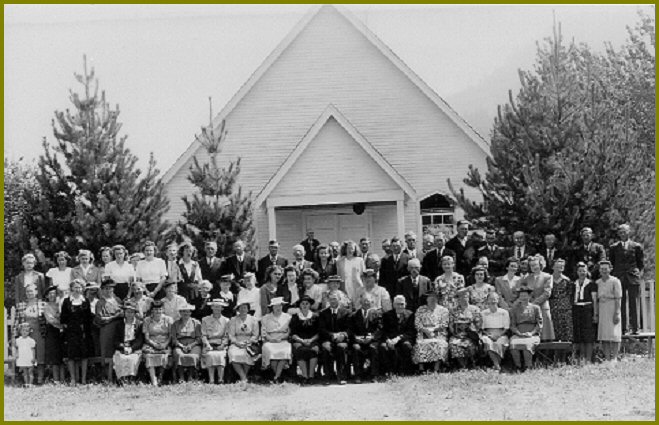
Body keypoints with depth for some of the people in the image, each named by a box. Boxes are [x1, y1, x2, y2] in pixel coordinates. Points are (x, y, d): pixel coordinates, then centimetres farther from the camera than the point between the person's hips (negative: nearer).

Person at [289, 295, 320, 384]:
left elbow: (318, 333, 10)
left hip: (312, 341, 0)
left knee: (314, 349, -33)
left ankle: (311, 375, -35)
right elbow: (293, 335, 6)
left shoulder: (315, 317, 14)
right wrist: (302, 340, -11)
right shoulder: (295, 317, 12)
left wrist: (311, 340, -8)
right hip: (299, 341, 0)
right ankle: (304, 375, -37)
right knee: (300, 350, -34)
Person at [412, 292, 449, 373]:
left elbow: (444, 325, 5)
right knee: (421, 345, -31)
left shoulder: (443, 310, 14)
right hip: (423, 335, 1)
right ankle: (421, 369, -32)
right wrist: (425, 330, -12)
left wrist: (432, 330, -9)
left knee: (439, 344, -33)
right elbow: (417, 324, 7)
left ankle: (436, 369, -35)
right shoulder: (420, 310, 17)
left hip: (438, 334, -1)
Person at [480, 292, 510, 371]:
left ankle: (497, 363, -25)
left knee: (499, 343, -37)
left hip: (501, 335, 0)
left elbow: (506, 328, 6)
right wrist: (489, 335, -10)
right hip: (488, 335, 0)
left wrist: (499, 335, -11)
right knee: (488, 343, -36)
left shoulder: (504, 312, 9)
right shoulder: (483, 313, 11)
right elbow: (481, 328, 9)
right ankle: (497, 365, -42)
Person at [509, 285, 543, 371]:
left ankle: (528, 367, -31)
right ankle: (518, 367, -29)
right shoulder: (514, 309, 18)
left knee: (527, 344, -36)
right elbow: (512, 325, 10)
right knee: (513, 344, -33)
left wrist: (531, 333, -10)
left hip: (533, 335, -1)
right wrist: (519, 333, -9)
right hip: (518, 334, 1)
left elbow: (539, 324, 7)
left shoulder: (535, 308, 15)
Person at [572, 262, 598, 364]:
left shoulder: (591, 284, 1)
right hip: (577, 310, 4)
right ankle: (581, 358, 10)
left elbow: (594, 300, -1)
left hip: (587, 309, -4)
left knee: (588, 336, -5)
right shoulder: (574, 284, 14)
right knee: (579, 336, 4)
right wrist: (571, 313, 9)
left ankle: (588, 359, -4)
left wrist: (595, 314, -7)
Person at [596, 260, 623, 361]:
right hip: (601, 311, 5)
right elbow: (597, 300, 13)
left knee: (614, 335, -7)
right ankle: (607, 359, 3)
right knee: (604, 335, 1)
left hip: (613, 310, -5)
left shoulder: (615, 281, -5)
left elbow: (618, 299, -10)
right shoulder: (598, 283, 11)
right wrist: (596, 314, 8)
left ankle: (614, 358, -5)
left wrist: (617, 314, -17)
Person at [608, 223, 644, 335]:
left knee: (633, 304, -3)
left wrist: (639, 275, 2)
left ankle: (634, 328, 0)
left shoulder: (636, 246, 7)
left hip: (633, 278, -1)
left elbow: (640, 263, 10)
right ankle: (623, 329, 1)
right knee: (621, 304, -1)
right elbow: (611, 264, 14)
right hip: (619, 278, 1)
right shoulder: (613, 247, 10)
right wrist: (613, 277, 7)